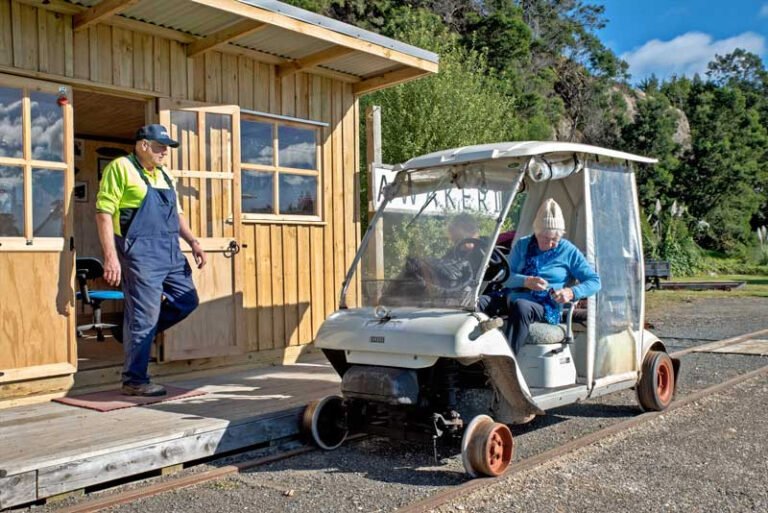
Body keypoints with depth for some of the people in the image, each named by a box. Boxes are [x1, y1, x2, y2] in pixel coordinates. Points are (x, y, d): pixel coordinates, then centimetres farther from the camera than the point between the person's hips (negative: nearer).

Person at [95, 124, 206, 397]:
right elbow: (104, 212, -12)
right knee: (144, 316, -5)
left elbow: (176, 214, 25)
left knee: (187, 301, 12)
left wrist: (193, 243, 12)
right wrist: (110, 256, -19)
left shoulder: (164, 175, 19)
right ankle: (134, 381, 7)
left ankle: (136, 333, 28)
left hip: (171, 252, 8)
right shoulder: (120, 168, -6)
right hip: (141, 254, -8)